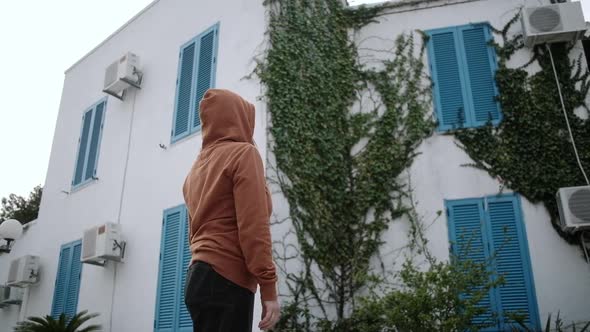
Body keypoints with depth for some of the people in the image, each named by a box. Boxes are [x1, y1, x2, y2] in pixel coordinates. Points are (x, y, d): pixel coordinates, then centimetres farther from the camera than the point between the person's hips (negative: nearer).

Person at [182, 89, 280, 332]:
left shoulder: (197, 166, 19)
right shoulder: (243, 153, -4)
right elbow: (254, 225, -14)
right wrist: (268, 286, -14)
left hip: (199, 275, 8)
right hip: (226, 279, -8)